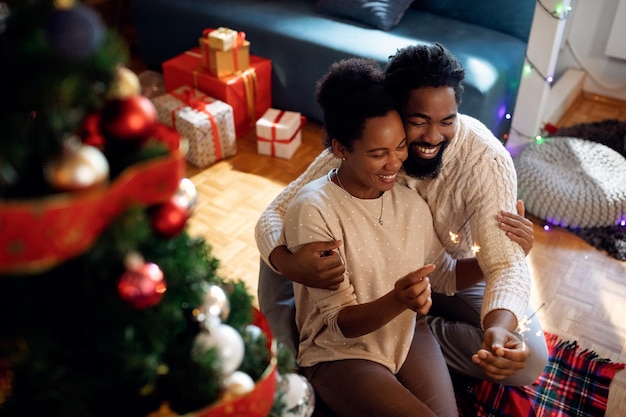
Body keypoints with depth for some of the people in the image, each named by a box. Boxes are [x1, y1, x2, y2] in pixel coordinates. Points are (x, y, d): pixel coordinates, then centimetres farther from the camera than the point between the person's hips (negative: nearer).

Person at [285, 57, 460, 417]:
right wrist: (398, 301, -40)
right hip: (340, 351, -4)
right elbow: (342, 322, -21)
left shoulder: (410, 195, -5)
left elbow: (444, 276, 5)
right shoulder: (312, 211, -22)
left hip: (409, 333, 5)